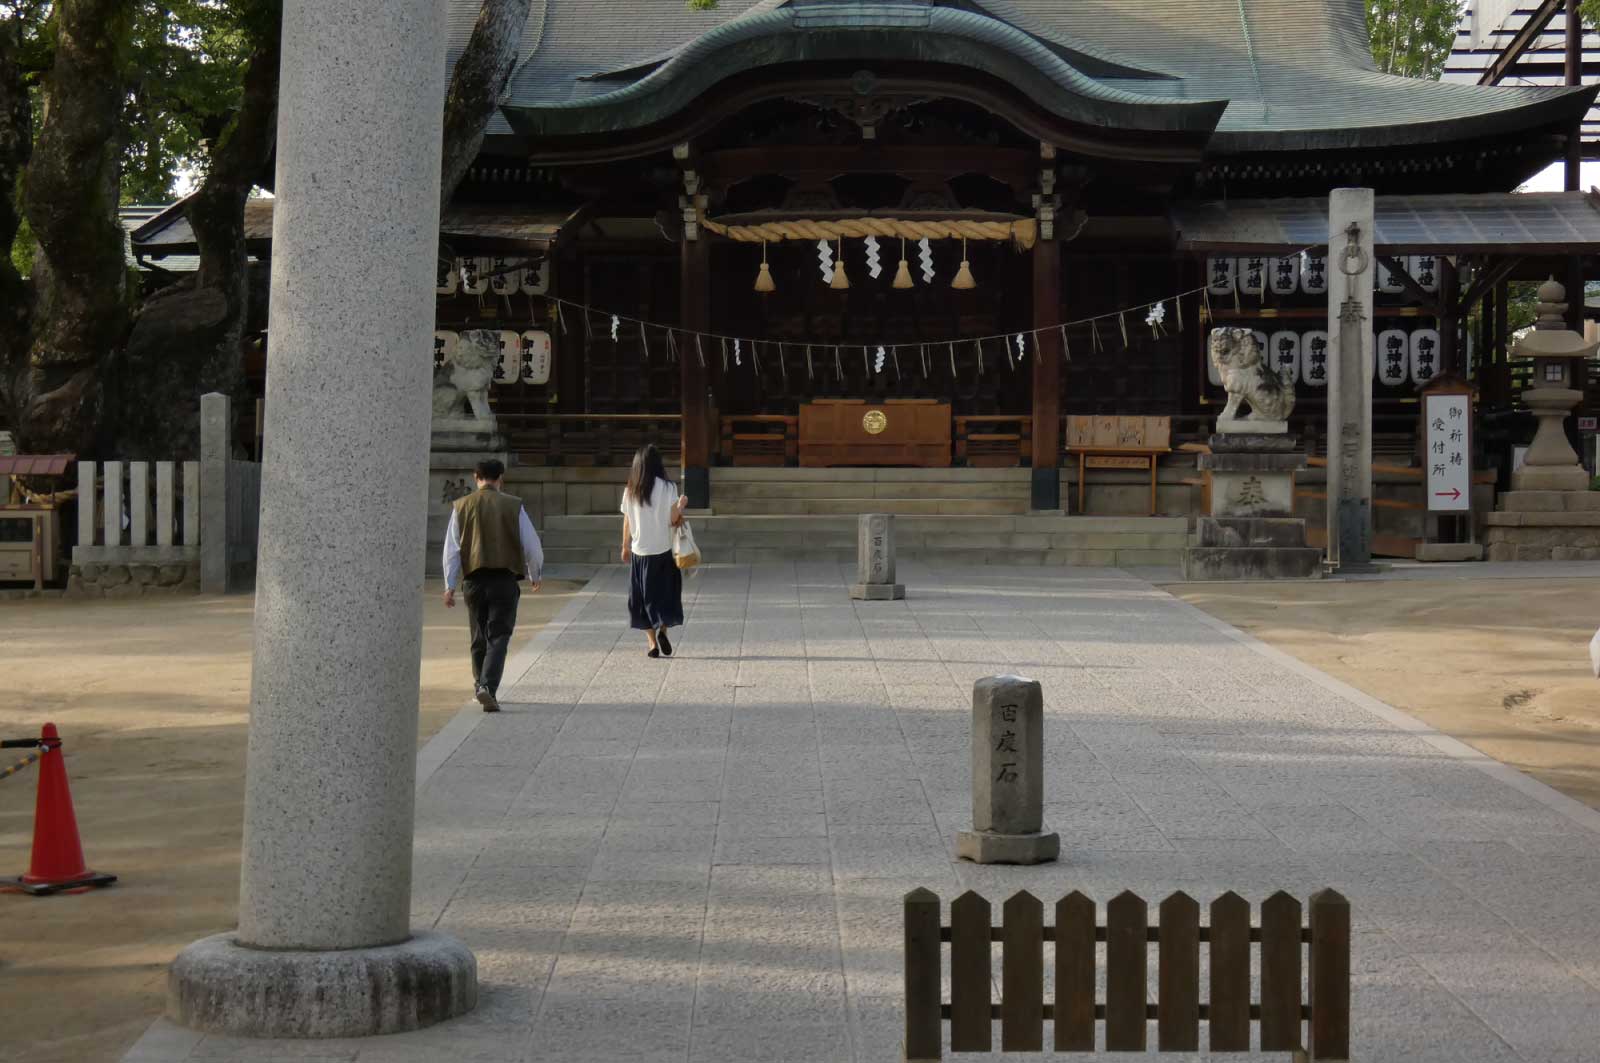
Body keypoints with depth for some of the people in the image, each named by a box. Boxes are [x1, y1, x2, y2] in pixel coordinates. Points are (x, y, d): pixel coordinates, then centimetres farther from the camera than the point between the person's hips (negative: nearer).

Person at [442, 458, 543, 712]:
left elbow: (451, 549, 2)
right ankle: (487, 687, -19)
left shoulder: (461, 507, 2)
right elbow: (531, 544, 1)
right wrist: (535, 575, 17)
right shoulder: (513, 506, -3)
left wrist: (450, 586, 7)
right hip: (505, 578, -3)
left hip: (473, 579, 3)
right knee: (498, 636, -2)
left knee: (479, 638, 16)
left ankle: (480, 687, 27)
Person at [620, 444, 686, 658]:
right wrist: (681, 505, 10)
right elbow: (673, 520, -9)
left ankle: (652, 641, 4)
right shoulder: (667, 488, -8)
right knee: (666, 591, 10)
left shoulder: (630, 491, -1)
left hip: (639, 551, 2)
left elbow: (627, 522, 4)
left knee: (644, 595, 10)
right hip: (663, 550, -2)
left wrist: (625, 547, 16)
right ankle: (663, 629, -13)